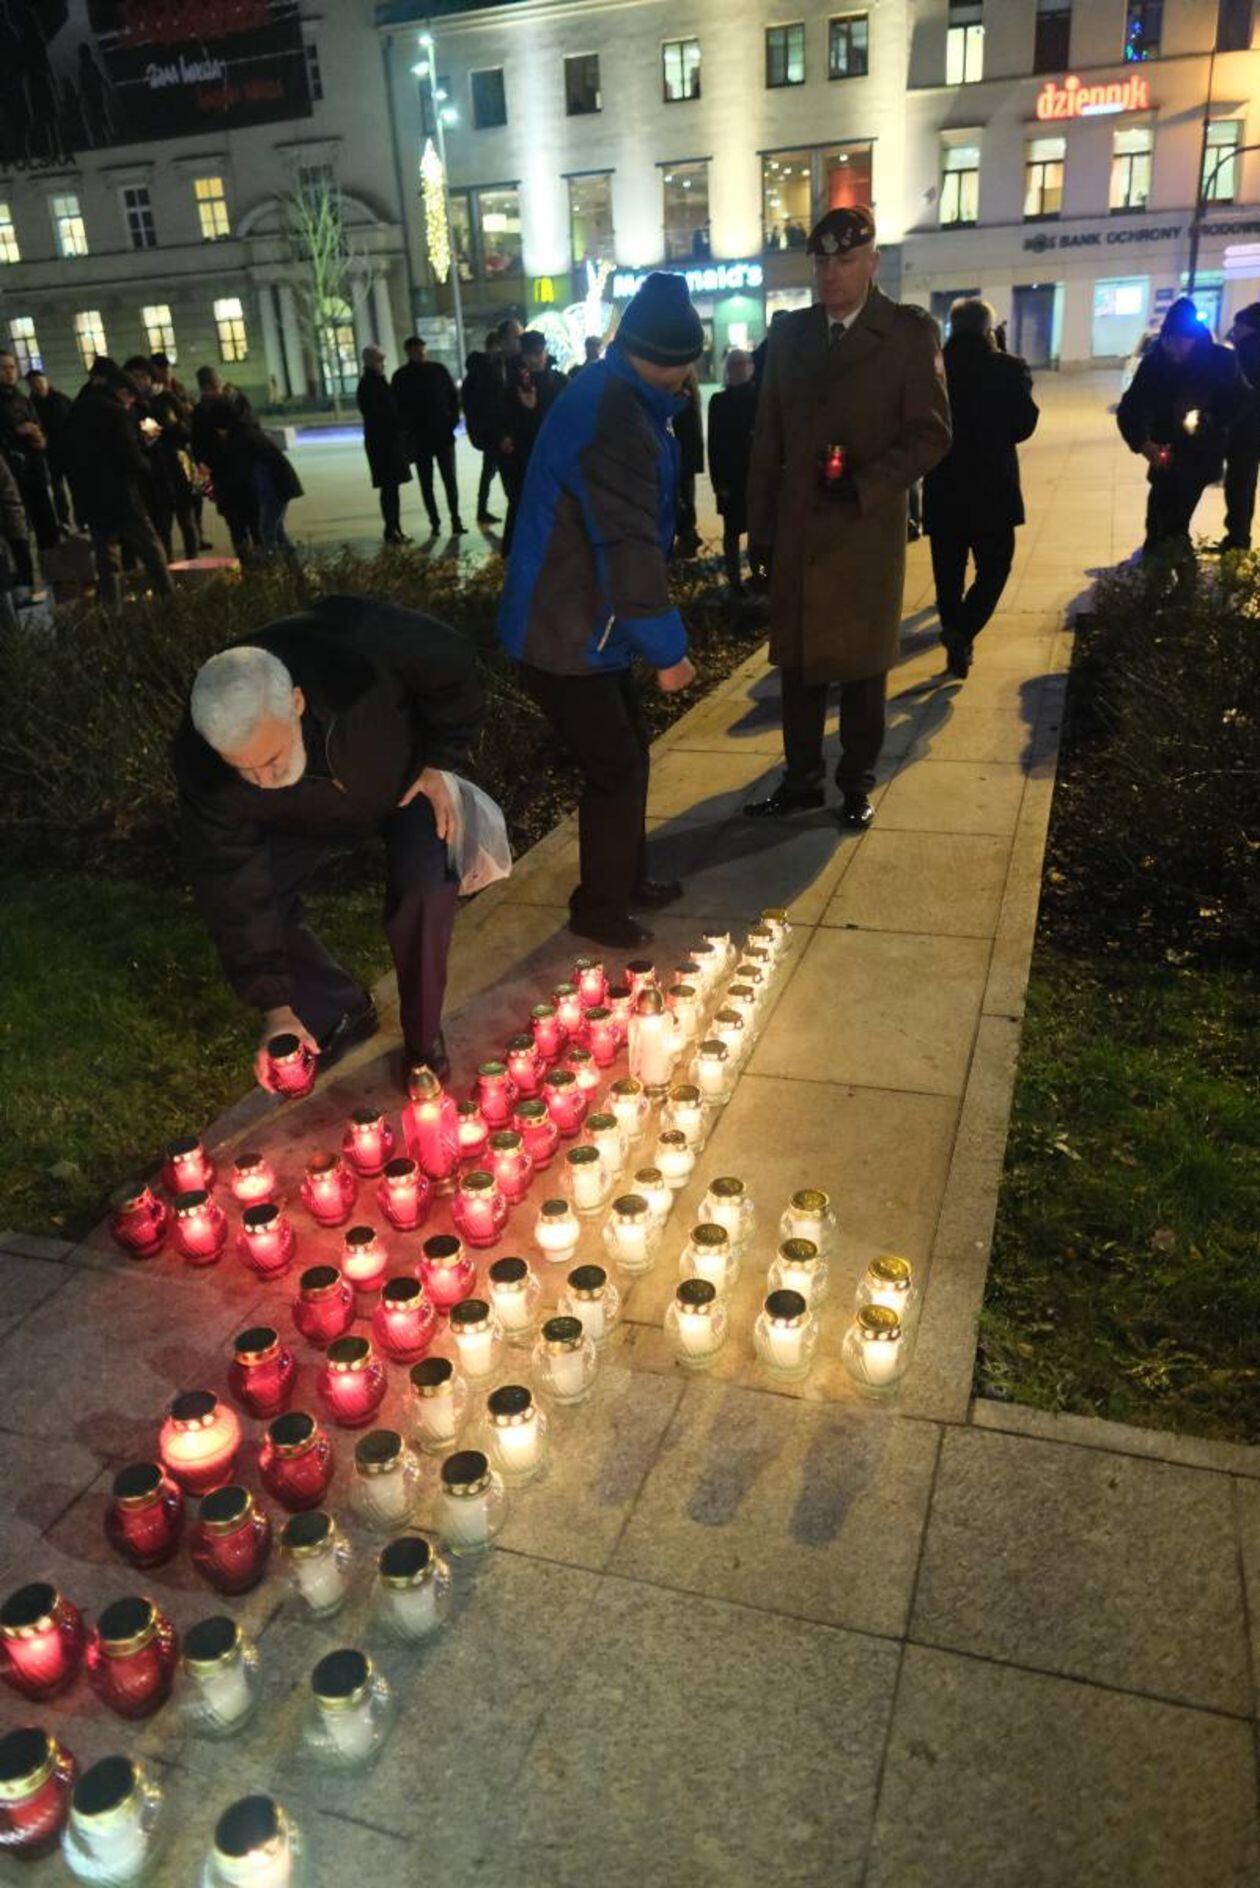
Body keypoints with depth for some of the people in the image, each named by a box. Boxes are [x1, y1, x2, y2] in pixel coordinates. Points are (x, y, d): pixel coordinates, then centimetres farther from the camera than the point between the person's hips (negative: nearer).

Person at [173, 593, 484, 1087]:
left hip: (405, 775, -1)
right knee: (255, 904, -14)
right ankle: (340, 1015, 12)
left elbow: (454, 665, -23)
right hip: (304, 819, 2)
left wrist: (438, 764, -20)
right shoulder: (201, 768, -36)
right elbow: (233, 889, -27)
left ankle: (423, 1041, -2)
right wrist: (276, 1008, -25)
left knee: (424, 887, -24)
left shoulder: (360, 644, -44)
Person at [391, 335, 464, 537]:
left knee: (449, 479, -2)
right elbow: (398, 407, 1)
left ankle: (455, 518, 3)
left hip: (443, 434, 0)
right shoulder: (402, 377, -1)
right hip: (419, 438, 0)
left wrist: (453, 420, -2)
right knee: (426, 483, 5)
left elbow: (453, 396, 7)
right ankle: (434, 521, 12)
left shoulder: (438, 369, 3)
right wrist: (409, 429, -6)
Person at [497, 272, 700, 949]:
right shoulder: (613, 422, -26)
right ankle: (599, 909, 19)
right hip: (564, 638, -10)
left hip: (584, 624, 10)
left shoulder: (610, 394, 8)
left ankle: (627, 879, 37)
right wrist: (669, 650, -19)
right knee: (614, 768, 1)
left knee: (628, 748, 20)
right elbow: (629, 549, -26)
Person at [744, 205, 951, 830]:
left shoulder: (909, 332, -2)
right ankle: (801, 779, 18)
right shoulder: (789, 333, 9)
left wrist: (864, 484, -20)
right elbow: (768, 438, 10)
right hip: (797, 529, 3)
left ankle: (857, 782, 20)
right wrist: (760, 526, 6)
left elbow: (931, 432, -7)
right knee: (797, 661, 6)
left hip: (868, 529, -3)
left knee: (862, 663, 7)